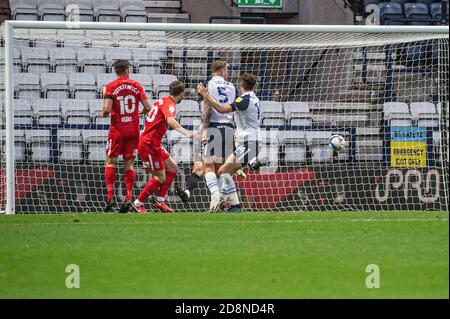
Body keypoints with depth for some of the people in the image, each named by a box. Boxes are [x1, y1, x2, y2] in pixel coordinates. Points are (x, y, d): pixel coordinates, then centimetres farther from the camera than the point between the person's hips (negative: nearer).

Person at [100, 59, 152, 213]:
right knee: (129, 164, 7)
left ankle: (110, 196, -9)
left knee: (110, 162, 4)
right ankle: (129, 196, -3)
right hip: (133, 129, 2)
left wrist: (103, 114, 7)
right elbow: (147, 107, 1)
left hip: (117, 129, -2)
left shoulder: (110, 87, -5)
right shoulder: (136, 85, 3)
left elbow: (107, 109, -15)